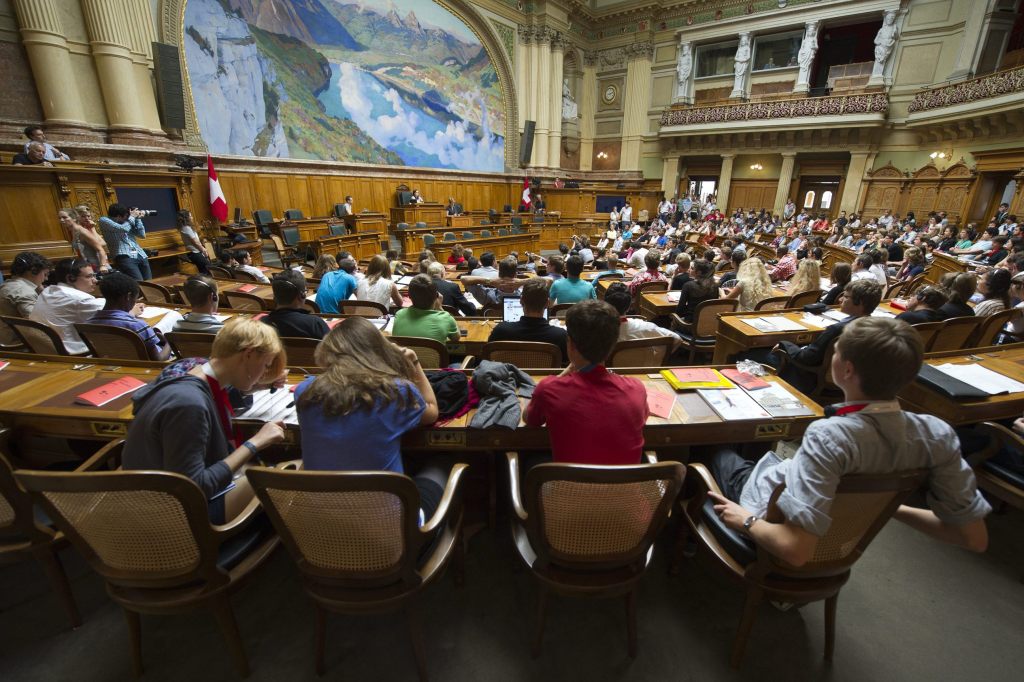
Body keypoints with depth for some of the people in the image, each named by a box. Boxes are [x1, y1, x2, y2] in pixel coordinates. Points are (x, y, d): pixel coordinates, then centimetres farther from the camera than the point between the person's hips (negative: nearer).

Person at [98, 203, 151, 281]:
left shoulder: (126, 221, 17)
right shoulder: (104, 220, 0)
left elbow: (142, 235, 16)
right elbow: (124, 229, -15)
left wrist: (138, 218, 10)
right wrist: (132, 217, 1)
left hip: (141, 256, 6)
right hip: (124, 257, -6)